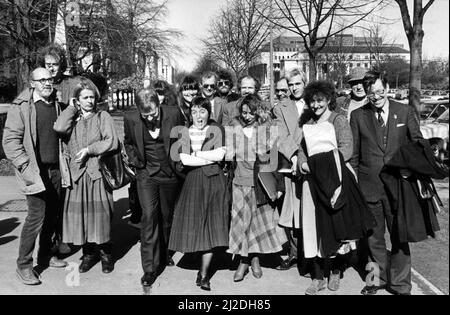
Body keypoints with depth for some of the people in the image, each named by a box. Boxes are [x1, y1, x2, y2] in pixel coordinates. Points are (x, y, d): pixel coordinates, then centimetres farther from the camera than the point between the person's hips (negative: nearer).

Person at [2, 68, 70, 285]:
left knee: (53, 214, 11)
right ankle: (24, 265, 9)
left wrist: (63, 165, 12)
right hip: (35, 170, -6)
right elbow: (10, 140, -10)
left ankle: (46, 255, 28)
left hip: (55, 169, 6)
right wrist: (26, 167, -15)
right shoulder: (21, 106, -6)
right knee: (36, 216, -6)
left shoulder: (55, 105, 13)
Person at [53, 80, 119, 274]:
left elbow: (112, 142, -5)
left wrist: (89, 150, -11)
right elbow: (59, 128, -11)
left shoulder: (103, 117, 5)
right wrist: (72, 108, -1)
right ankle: (89, 253, 18)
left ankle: (105, 254, 14)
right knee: (80, 214, 2)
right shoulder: (72, 118, 12)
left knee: (101, 214, -1)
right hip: (77, 173, 2)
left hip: (98, 172, -2)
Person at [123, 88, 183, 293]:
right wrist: (135, 161, 1)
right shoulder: (131, 119, -10)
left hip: (170, 174, 1)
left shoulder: (173, 114, -13)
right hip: (146, 174, -1)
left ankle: (165, 253, 38)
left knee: (167, 216, 14)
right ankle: (149, 269, -2)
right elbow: (128, 143, 11)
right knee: (149, 217, -9)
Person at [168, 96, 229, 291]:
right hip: (192, 182, 2)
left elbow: (219, 155, -9)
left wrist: (195, 154, -6)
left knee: (211, 225, -2)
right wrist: (210, 157, -8)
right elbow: (184, 159, -6)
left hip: (213, 181, -1)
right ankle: (204, 266, 19)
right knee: (194, 223, 1)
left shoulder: (216, 130, 5)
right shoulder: (185, 132, 8)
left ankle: (204, 274, 6)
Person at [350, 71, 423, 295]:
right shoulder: (358, 115, 4)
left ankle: (400, 284, 23)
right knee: (374, 237, 13)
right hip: (369, 186, 1)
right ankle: (379, 278, 32)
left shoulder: (405, 112, 3)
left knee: (399, 235, 7)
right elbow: (353, 152, 5)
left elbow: (418, 142, 8)